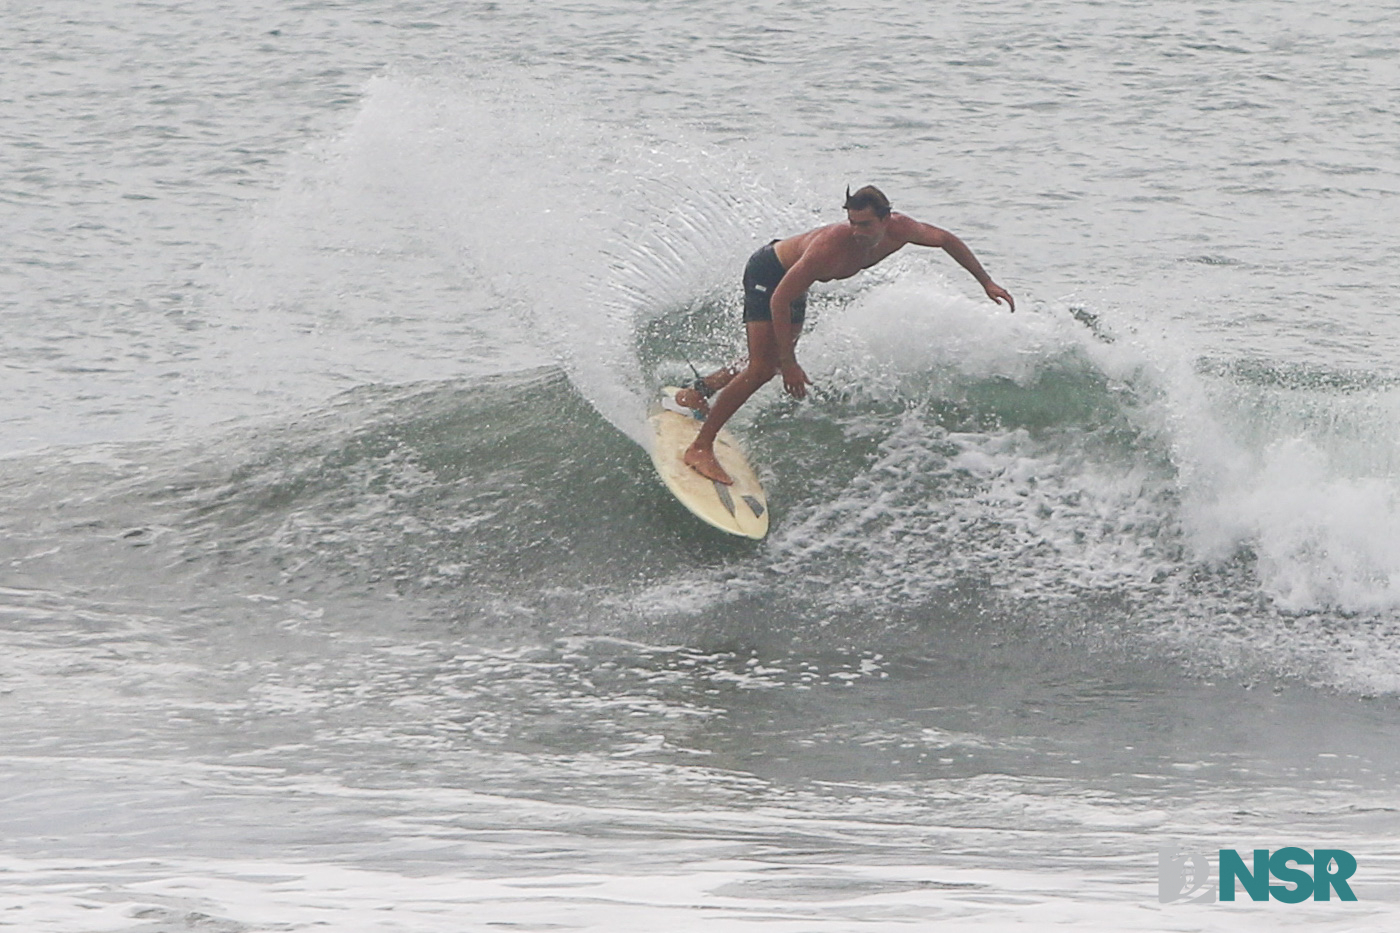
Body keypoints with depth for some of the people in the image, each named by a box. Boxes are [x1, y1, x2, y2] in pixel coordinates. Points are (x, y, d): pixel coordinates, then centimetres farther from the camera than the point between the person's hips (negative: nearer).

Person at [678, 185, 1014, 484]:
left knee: (773, 364, 17)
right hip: (768, 274, -8)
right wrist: (789, 364, -35)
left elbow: (945, 240, 0)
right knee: (763, 368, -17)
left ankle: (699, 390, 36)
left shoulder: (899, 230, -22)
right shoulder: (830, 246, -41)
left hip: (794, 277, 8)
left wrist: (986, 282, 4)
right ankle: (700, 447, -13)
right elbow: (779, 300, -36)